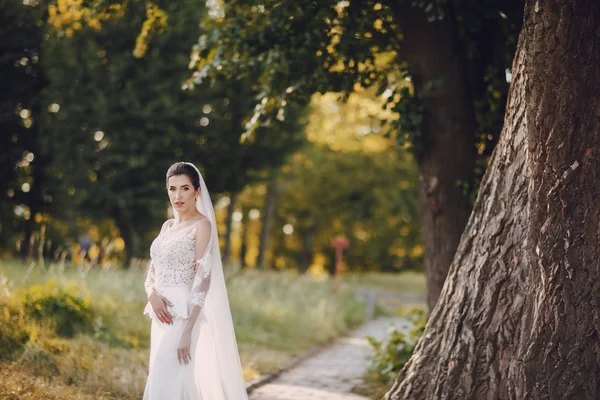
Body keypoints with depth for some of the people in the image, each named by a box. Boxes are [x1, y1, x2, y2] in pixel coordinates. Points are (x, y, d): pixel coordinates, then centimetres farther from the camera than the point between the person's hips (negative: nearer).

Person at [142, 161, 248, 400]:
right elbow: (152, 273, 17)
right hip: (163, 316, 8)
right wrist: (152, 294, -8)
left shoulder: (202, 225, -8)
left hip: (184, 316, -8)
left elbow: (202, 280, -15)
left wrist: (187, 330, -22)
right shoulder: (167, 226, 15)